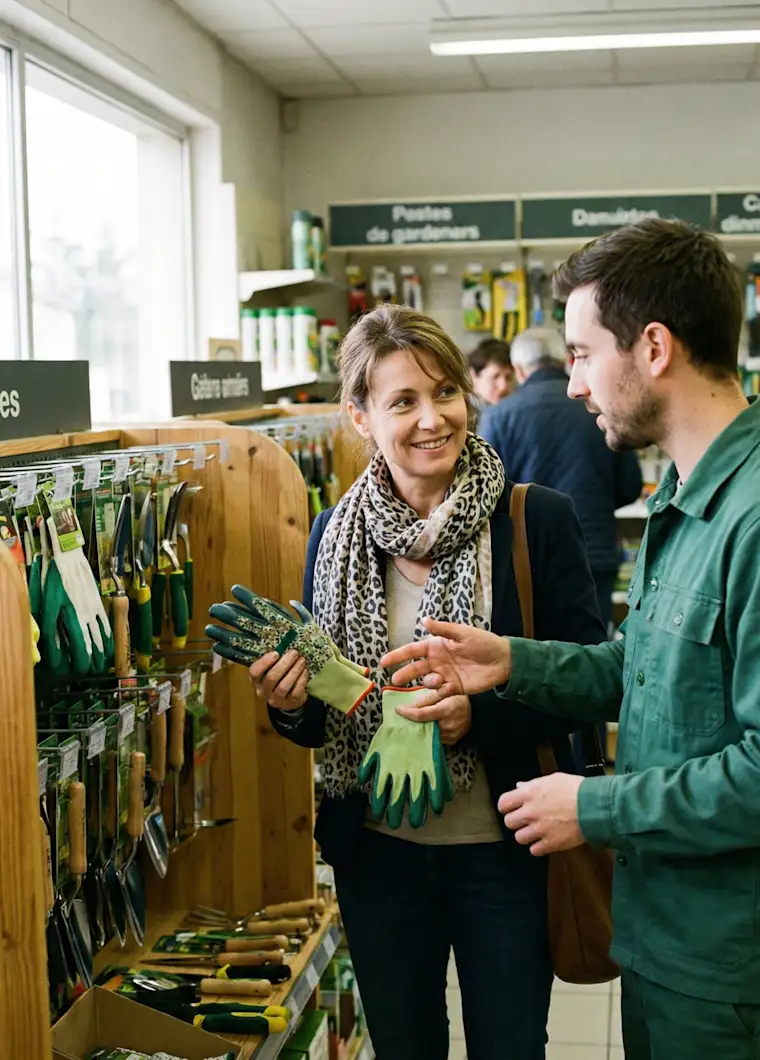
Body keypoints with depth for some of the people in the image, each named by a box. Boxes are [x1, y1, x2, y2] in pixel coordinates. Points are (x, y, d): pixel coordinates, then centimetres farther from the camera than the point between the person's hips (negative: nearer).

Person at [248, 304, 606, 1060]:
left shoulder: (539, 521, -11)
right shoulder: (336, 535, -2)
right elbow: (318, 720, 8)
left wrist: (481, 713, -24)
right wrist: (290, 705, -14)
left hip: (505, 851, -2)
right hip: (376, 849, 3)